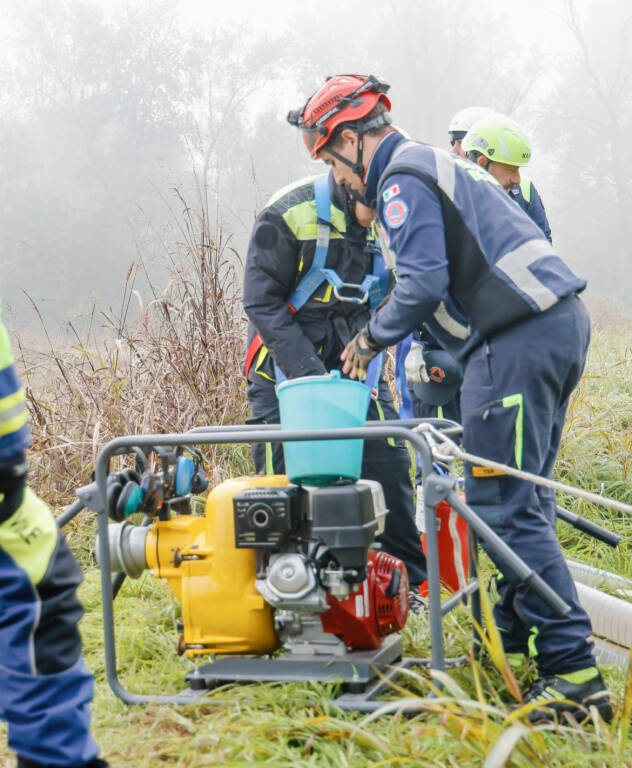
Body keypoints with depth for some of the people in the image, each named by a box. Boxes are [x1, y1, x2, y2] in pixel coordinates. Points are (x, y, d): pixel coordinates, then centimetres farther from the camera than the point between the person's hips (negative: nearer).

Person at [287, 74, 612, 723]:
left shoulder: (402, 180, -6)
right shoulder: (440, 165, 26)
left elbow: (423, 283, -15)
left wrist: (371, 337, 1)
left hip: (521, 337, -10)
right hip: (563, 320, 10)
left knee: (503, 505, -10)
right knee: (523, 494, 18)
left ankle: (574, 672, -13)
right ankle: (518, 630, 27)